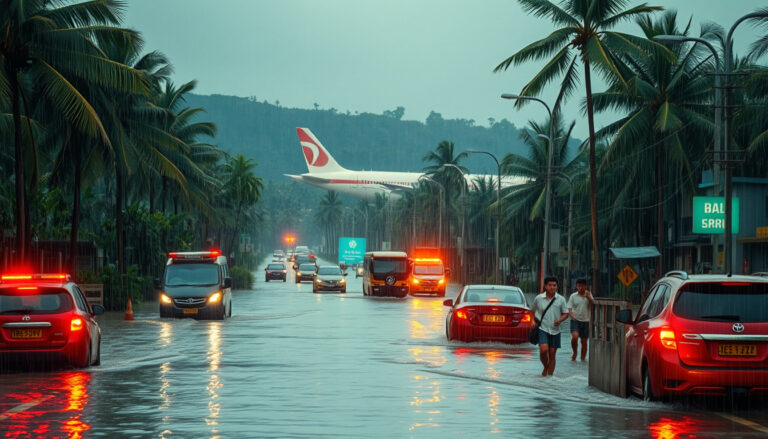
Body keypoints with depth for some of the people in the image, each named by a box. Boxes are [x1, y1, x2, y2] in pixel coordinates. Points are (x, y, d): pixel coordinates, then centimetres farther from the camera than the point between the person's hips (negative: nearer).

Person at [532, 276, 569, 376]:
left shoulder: (561, 299, 3)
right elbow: (532, 311, 16)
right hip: (542, 329, -2)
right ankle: (545, 367, 8)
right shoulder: (539, 298, 2)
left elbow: (566, 313, 7)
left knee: (552, 354, 4)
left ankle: (550, 374, 13)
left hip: (555, 330, 2)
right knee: (543, 350, -19)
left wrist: (560, 320, -13)